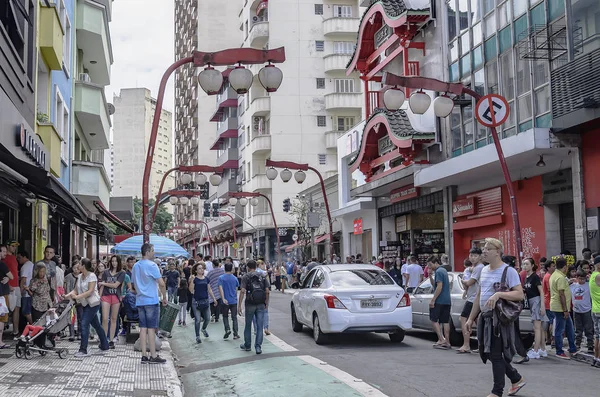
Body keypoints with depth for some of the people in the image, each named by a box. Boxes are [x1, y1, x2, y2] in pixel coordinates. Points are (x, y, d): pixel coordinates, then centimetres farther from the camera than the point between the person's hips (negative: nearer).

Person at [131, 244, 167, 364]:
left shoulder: (135, 266, 12)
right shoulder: (151, 265, -12)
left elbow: (133, 284, 20)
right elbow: (161, 283, -16)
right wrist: (164, 297, -5)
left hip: (140, 301, 7)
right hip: (152, 301, -7)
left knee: (143, 328, 7)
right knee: (151, 328, -4)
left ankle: (144, 356, 7)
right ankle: (153, 356, -1)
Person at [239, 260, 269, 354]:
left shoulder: (246, 277, -3)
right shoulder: (262, 276, 7)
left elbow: (242, 291, -13)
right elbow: (267, 291, 1)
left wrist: (239, 305, -12)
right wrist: (267, 302, 13)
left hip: (250, 304, -2)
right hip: (261, 305, 2)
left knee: (248, 325, 14)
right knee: (259, 326, 3)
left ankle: (247, 345, 26)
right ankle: (258, 347, -3)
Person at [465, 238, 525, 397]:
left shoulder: (508, 271, -10)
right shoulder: (484, 270, 14)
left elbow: (520, 294, -17)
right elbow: (478, 296, 19)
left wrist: (498, 294, -28)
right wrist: (471, 318, 17)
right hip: (485, 318, 8)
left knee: (496, 355, -3)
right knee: (488, 353, 14)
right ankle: (517, 379, 31)